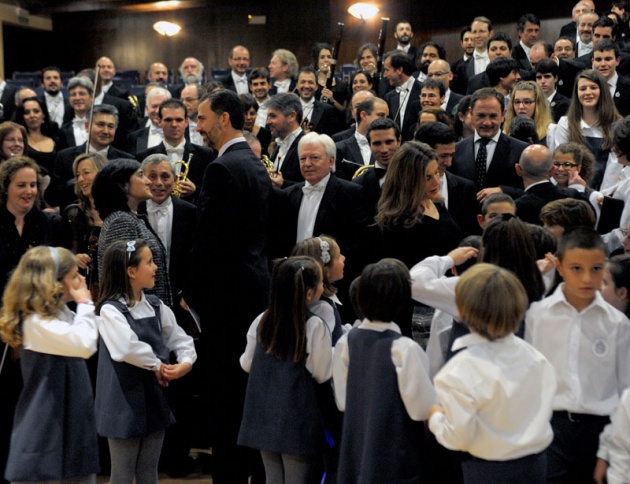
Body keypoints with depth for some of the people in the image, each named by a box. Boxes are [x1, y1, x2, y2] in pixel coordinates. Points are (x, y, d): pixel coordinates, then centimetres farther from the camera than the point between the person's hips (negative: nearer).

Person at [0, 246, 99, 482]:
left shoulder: (61, 314, 10)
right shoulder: (36, 321, -20)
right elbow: (85, 345, -29)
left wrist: (84, 306, 9)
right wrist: (85, 304, -16)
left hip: (72, 423, 9)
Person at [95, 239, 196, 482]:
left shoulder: (156, 306, 6)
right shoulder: (110, 310, -15)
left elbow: (180, 338, 10)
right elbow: (127, 348, -31)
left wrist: (186, 362, -10)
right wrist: (156, 365, -17)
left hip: (155, 400, 6)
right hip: (125, 405, -6)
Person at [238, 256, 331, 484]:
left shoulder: (262, 321, 0)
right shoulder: (315, 326, -17)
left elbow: (247, 364, 11)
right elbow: (322, 374, -10)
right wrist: (334, 352, 6)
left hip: (265, 418, 5)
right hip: (297, 421, -5)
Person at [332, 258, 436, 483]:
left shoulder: (346, 342, -3)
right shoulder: (404, 348, -21)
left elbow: (342, 400, 7)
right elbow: (422, 408, -16)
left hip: (355, 451, 6)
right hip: (396, 456, -6)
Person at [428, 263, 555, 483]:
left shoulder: (461, 370, -22)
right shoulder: (533, 356, -6)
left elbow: (458, 437, -18)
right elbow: (545, 410, 4)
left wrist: (435, 417, 1)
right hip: (536, 465, 5)